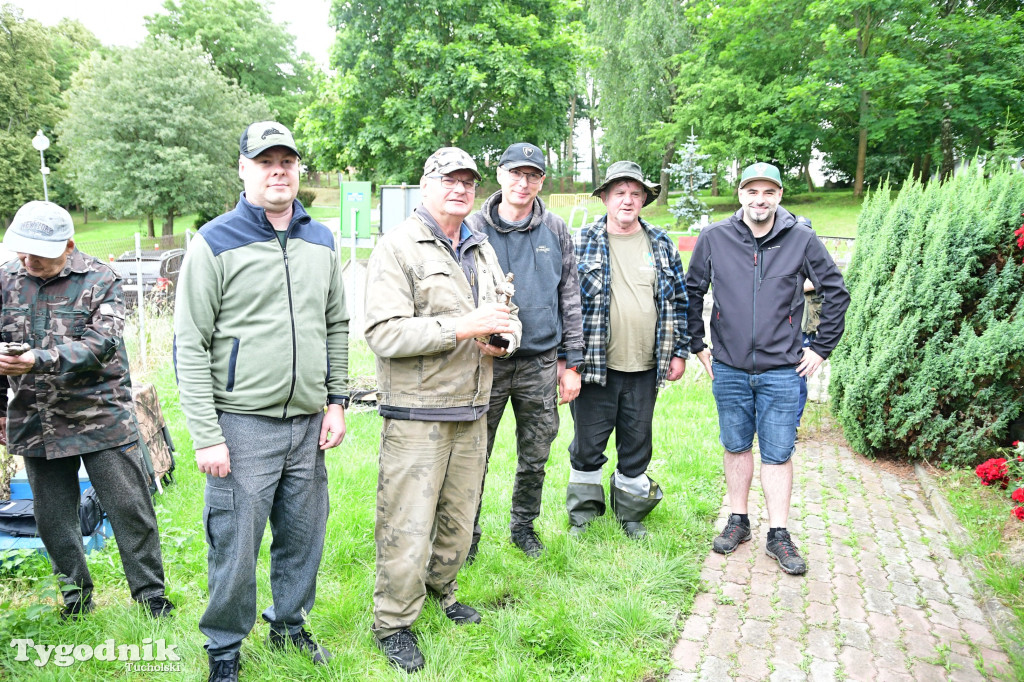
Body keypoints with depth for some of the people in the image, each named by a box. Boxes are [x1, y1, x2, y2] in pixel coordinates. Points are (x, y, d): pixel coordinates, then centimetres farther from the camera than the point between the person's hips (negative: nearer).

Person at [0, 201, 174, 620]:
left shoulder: (100, 281, -6)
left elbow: (103, 344, -19)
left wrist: (39, 360, -31)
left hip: (101, 418, -4)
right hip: (34, 424, 4)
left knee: (130, 510, 0)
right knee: (52, 518, 12)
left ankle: (151, 595, 15)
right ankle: (76, 598, 30)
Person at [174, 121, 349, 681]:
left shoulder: (321, 242, 9)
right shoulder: (215, 243, -6)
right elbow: (190, 347, -8)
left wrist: (337, 400, 8)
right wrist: (206, 435, -12)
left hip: (309, 423, 5)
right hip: (243, 424, -4)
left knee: (303, 536, 15)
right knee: (235, 546, 4)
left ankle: (289, 625, 38)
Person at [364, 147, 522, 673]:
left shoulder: (482, 250, 16)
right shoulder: (397, 247, -8)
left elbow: (508, 317, 22)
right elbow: (383, 333, -19)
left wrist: (501, 339, -3)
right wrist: (461, 327, -23)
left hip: (471, 410, 7)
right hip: (416, 413, -7)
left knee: (460, 515, 17)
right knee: (407, 524, -1)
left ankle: (441, 590, 40)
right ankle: (393, 623, 18)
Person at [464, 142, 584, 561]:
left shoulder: (555, 231, 6)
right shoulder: (473, 229, 1)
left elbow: (570, 299, 8)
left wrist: (571, 362, 5)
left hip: (541, 363, 2)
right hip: (486, 360, -2)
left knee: (535, 457, 13)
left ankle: (524, 526, 34)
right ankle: (467, 534, 24)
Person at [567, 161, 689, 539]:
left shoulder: (662, 244, 8)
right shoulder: (583, 242, -1)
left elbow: (679, 300, 12)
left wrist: (679, 352, 8)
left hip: (645, 367, 3)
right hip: (595, 365, -2)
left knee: (637, 445, 14)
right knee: (588, 444, 8)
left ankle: (631, 514, 32)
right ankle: (583, 514, 27)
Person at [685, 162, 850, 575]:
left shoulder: (802, 239, -2)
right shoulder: (714, 238, 0)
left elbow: (835, 293, 7)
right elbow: (692, 293, 10)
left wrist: (821, 348, 4)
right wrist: (697, 345, 8)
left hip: (782, 371, -1)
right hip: (728, 369, 1)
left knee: (778, 453, 4)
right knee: (736, 447, 13)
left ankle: (778, 534, 16)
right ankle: (738, 522, 27)